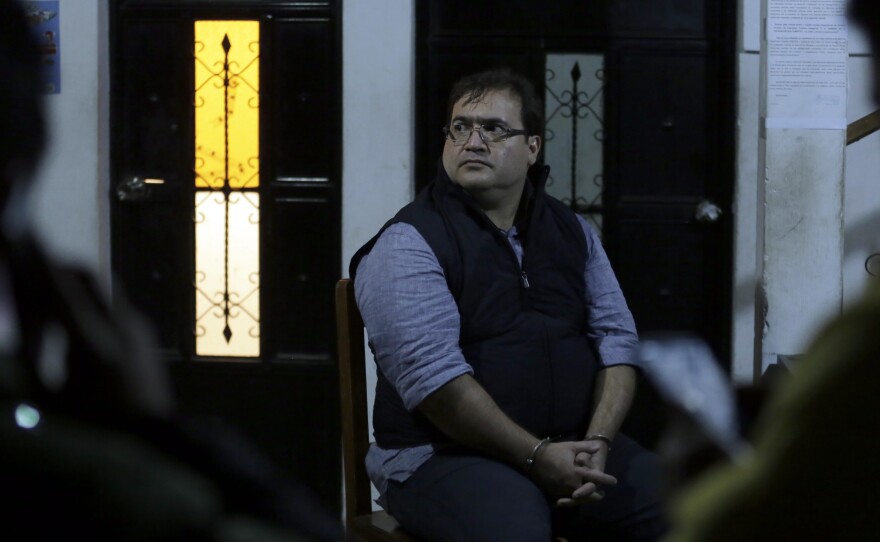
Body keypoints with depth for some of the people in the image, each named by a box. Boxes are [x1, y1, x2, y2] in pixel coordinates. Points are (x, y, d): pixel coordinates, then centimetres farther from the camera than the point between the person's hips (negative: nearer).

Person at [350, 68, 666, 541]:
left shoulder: (573, 232, 13)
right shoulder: (408, 244, -6)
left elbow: (616, 338, 7)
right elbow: (434, 376, -16)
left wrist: (598, 443, -10)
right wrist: (535, 457, -20)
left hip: (570, 447, 5)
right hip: (444, 454, -5)